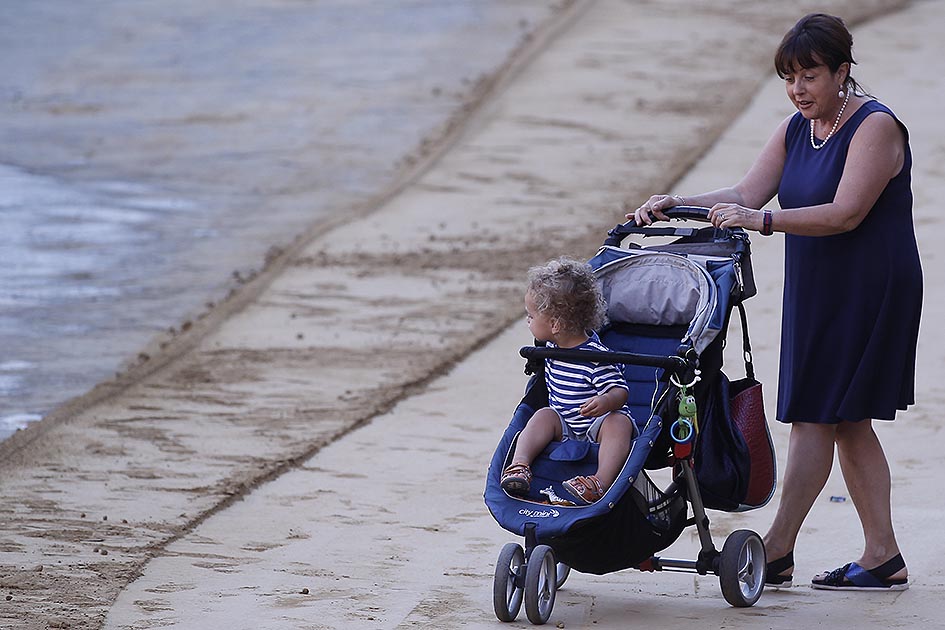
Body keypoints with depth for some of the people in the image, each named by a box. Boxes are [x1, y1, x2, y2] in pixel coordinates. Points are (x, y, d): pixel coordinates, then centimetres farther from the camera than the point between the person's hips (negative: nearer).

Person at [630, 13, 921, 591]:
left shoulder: (876, 128, -15)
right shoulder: (796, 131, 10)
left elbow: (845, 214, -24)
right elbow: (746, 194, 6)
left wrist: (762, 220, -31)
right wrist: (675, 205, -9)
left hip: (866, 293, -9)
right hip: (817, 292, 9)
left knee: (815, 416, -9)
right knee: (848, 423, 8)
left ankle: (777, 549, -7)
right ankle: (883, 557, 11)